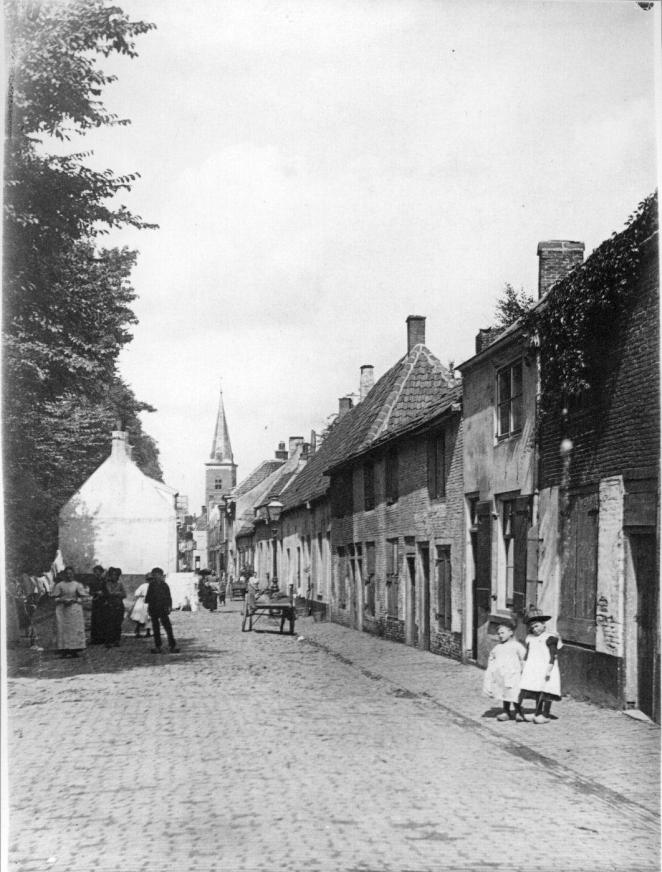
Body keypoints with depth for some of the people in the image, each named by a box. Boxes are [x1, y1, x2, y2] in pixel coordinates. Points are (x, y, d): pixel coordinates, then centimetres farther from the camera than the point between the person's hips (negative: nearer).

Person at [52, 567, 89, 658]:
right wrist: (62, 600, -12)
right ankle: (64, 650, -3)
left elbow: (83, 597, 3)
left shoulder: (77, 585, 5)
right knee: (63, 629, -4)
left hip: (74, 609, 0)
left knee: (75, 629, -4)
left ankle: (74, 650, -1)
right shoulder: (59, 585, 6)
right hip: (62, 609, 0)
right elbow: (55, 597, 6)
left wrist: (73, 600, -12)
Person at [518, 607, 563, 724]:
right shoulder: (530, 639, 13)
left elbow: (553, 656, -11)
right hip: (534, 669, 6)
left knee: (546, 692, -4)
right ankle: (538, 713, 18)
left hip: (545, 669, -6)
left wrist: (549, 670, -17)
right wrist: (524, 667, 14)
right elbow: (527, 654, 20)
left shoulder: (550, 638, -8)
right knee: (537, 692, 9)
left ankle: (545, 715, 0)